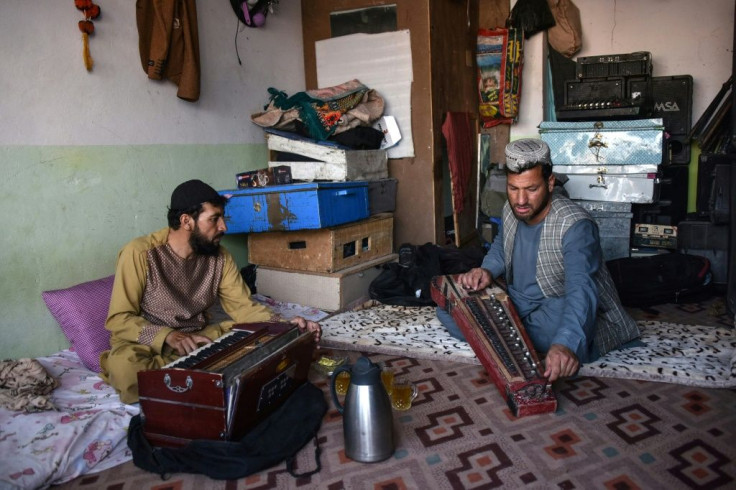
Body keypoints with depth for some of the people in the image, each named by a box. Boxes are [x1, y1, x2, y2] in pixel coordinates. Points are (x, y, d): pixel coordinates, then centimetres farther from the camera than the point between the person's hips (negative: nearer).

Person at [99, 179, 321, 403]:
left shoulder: (219, 256, -2)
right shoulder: (140, 253, -17)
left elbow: (243, 306, -2)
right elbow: (119, 318, -15)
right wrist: (169, 336, -31)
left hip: (201, 339, 4)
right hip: (147, 343, -4)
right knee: (125, 365, -38)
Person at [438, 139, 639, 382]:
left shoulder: (575, 226, -26)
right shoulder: (511, 209, -4)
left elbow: (581, 288, -40)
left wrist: (564, 344, -58)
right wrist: (487, 270, -8)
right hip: (517, 301, 7)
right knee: (448, 307, -9)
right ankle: (529, 343, -13)